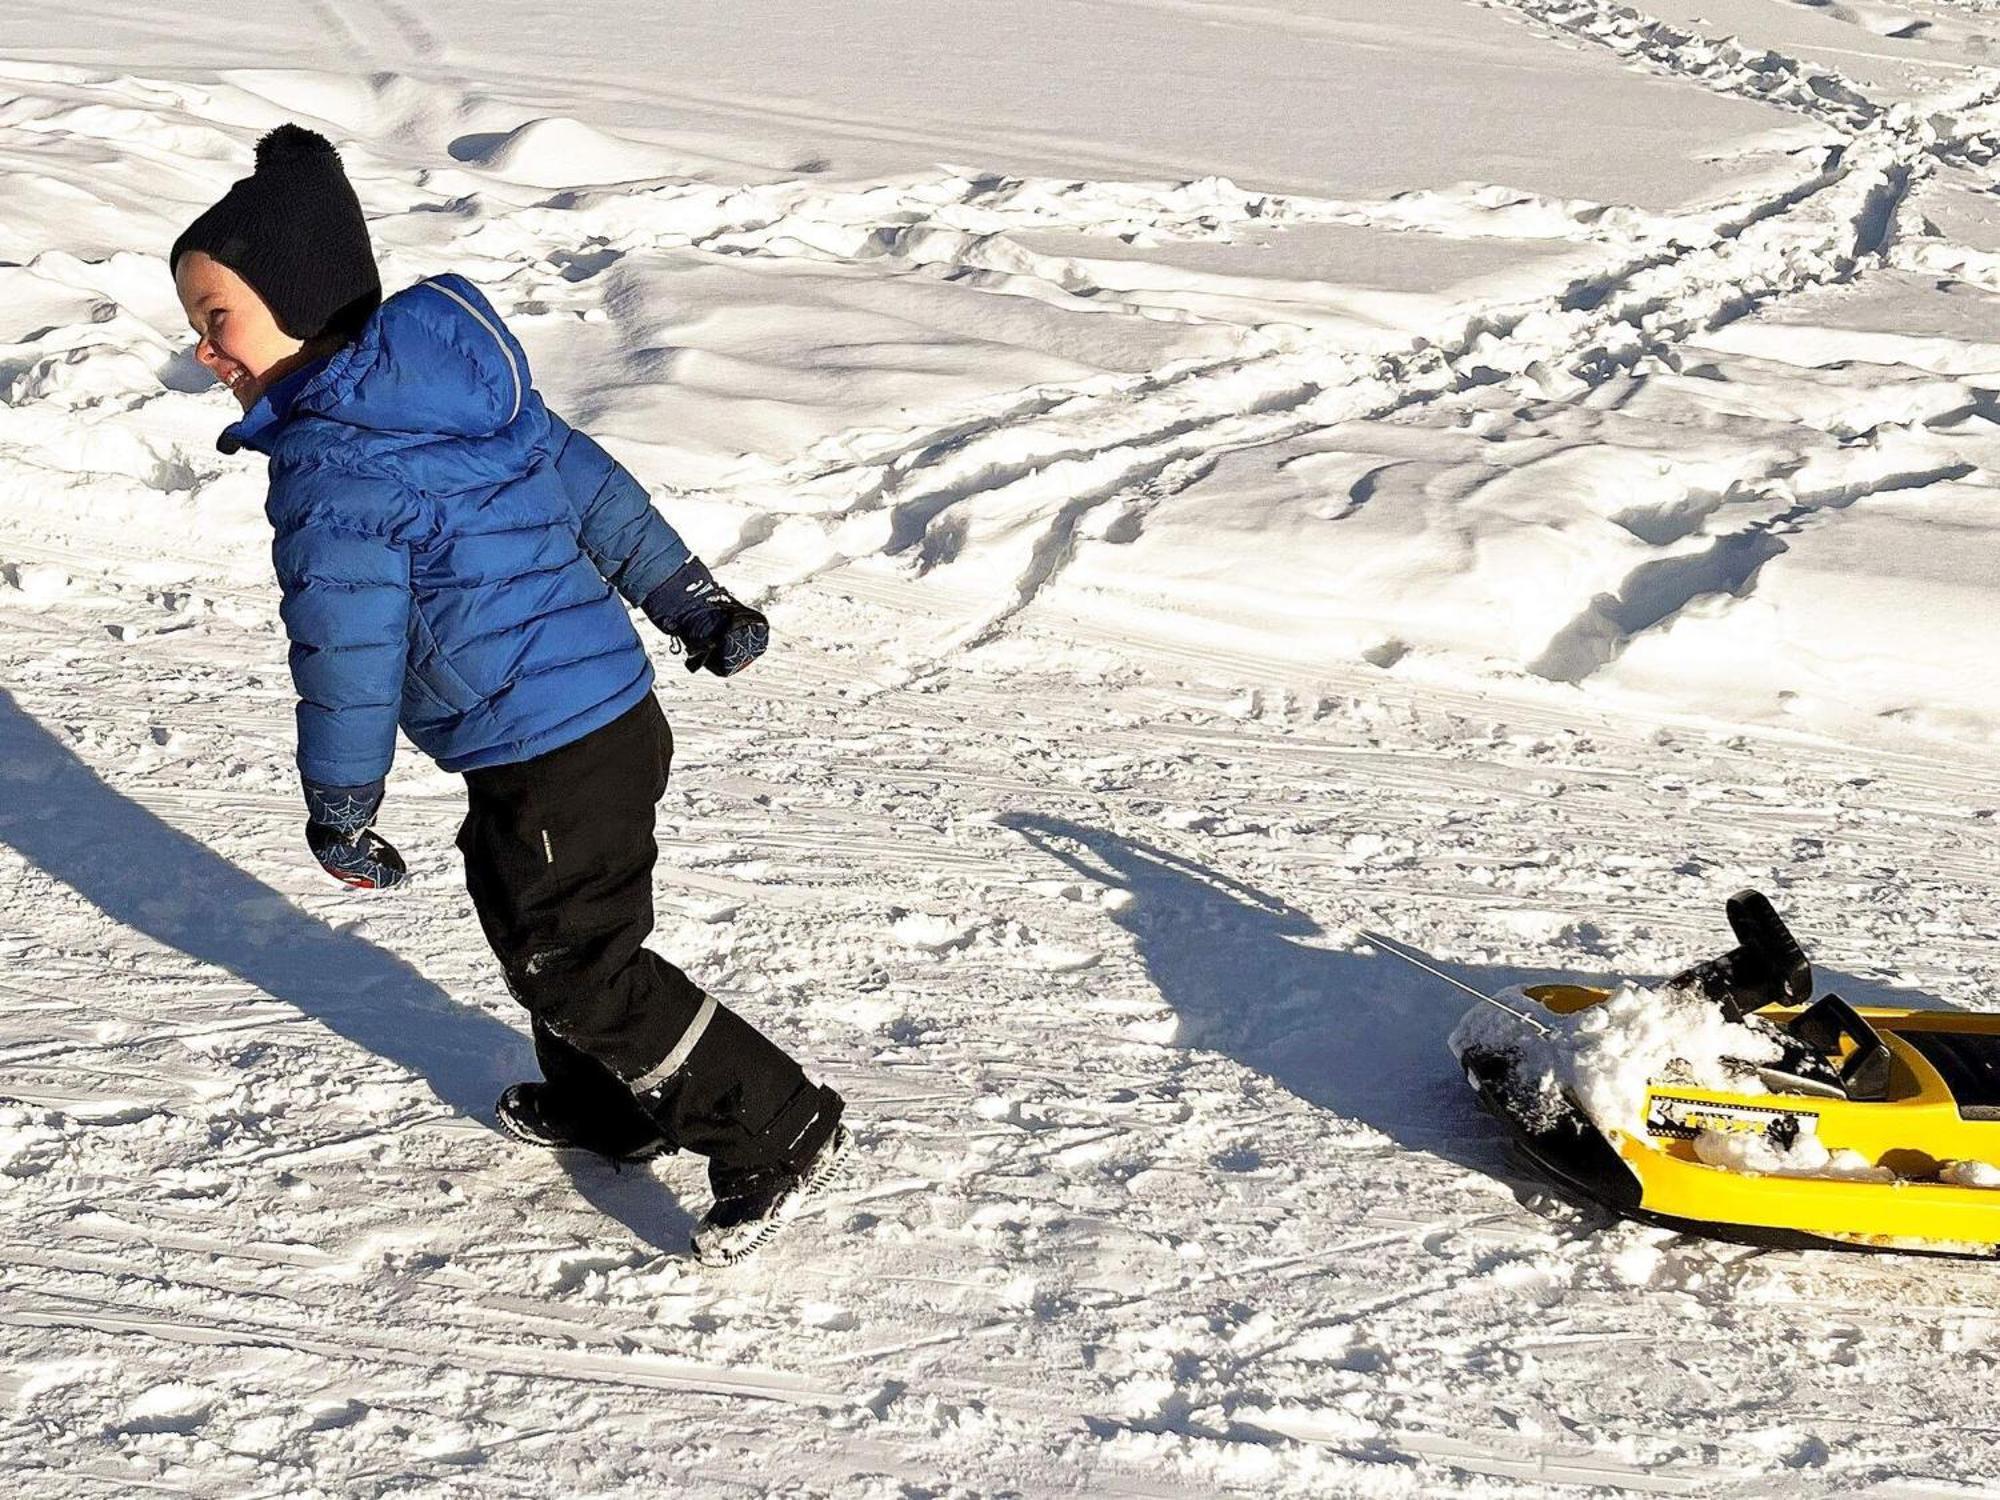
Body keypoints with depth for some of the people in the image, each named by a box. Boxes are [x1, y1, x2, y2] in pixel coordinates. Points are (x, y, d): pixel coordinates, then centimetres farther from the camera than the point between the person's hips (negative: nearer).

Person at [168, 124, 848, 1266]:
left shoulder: (329, 466, -17)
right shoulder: (466, 388, 9)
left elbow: (347, 654, -18)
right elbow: (597, 489, 16)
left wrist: (339, 810, -6)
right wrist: (697, 606, 23)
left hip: (549, 762, -10)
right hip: (616, 714, 10)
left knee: (576, 964, 2)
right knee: (523, 917, 26)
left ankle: (782, 1133, 6)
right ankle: (605, 1101, 42)